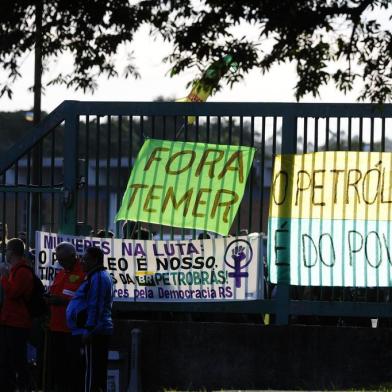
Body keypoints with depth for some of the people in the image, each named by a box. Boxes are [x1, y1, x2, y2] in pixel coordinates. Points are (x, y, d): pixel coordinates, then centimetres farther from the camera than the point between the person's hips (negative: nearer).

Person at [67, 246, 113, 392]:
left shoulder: (97, 278, -13)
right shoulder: (103, 276, 20)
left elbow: (95, 306, -19)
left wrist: (88, 331, -21)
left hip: (94, 331, -10)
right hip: (102, 330, 10)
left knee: (92, 369, -10)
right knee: (99, 370, 11)